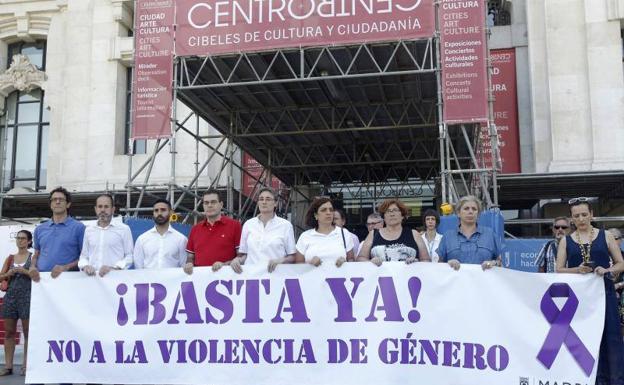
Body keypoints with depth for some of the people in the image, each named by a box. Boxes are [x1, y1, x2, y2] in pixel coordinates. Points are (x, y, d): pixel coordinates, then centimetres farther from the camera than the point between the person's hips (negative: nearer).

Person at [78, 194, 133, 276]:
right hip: (92, 276, 3)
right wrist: (85, 266, -1)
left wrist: (113, 268, -12)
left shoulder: (124, 229, 6)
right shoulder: (88, 230, 17)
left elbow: (129, 256, 2)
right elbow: (84, 256, 20)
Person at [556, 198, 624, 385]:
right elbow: (559, 270, 4)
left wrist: (607, 270, -13)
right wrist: (577, 270, -14)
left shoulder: (605, 236, 5)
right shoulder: (566, 241, 7)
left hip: (604, 291, -1)